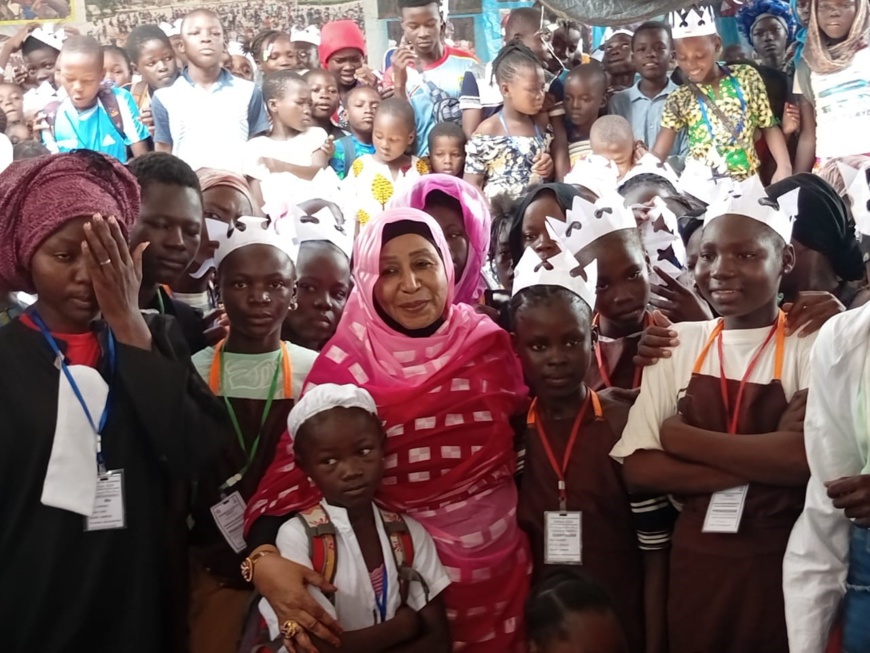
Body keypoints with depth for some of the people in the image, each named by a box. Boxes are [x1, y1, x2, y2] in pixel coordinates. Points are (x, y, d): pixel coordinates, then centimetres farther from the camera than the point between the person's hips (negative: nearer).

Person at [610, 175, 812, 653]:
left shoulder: (813, 345, -7)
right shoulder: (678, 344, 0)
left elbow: (808, 459, -22)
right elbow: (639, 468, -7)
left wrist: (679, 435, -15)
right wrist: (765, 460, -16)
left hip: (784, 563, -2)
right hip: (694, 563, 3)